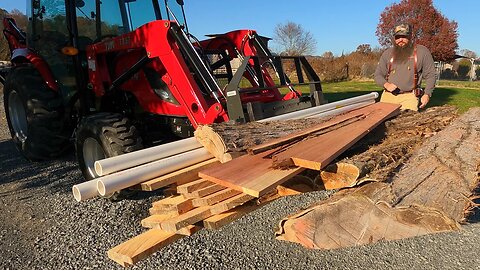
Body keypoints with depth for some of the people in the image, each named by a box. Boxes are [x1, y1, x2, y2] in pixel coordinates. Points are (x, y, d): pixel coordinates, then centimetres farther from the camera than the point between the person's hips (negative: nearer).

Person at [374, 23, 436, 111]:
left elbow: (430, 75, 4)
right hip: (388, 96, 2)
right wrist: (386, 84, -11)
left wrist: (427, 94, -7)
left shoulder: (422, 51, 3)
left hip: (409, 97, -2)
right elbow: (378, 75, 10)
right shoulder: (387, 53, 9)